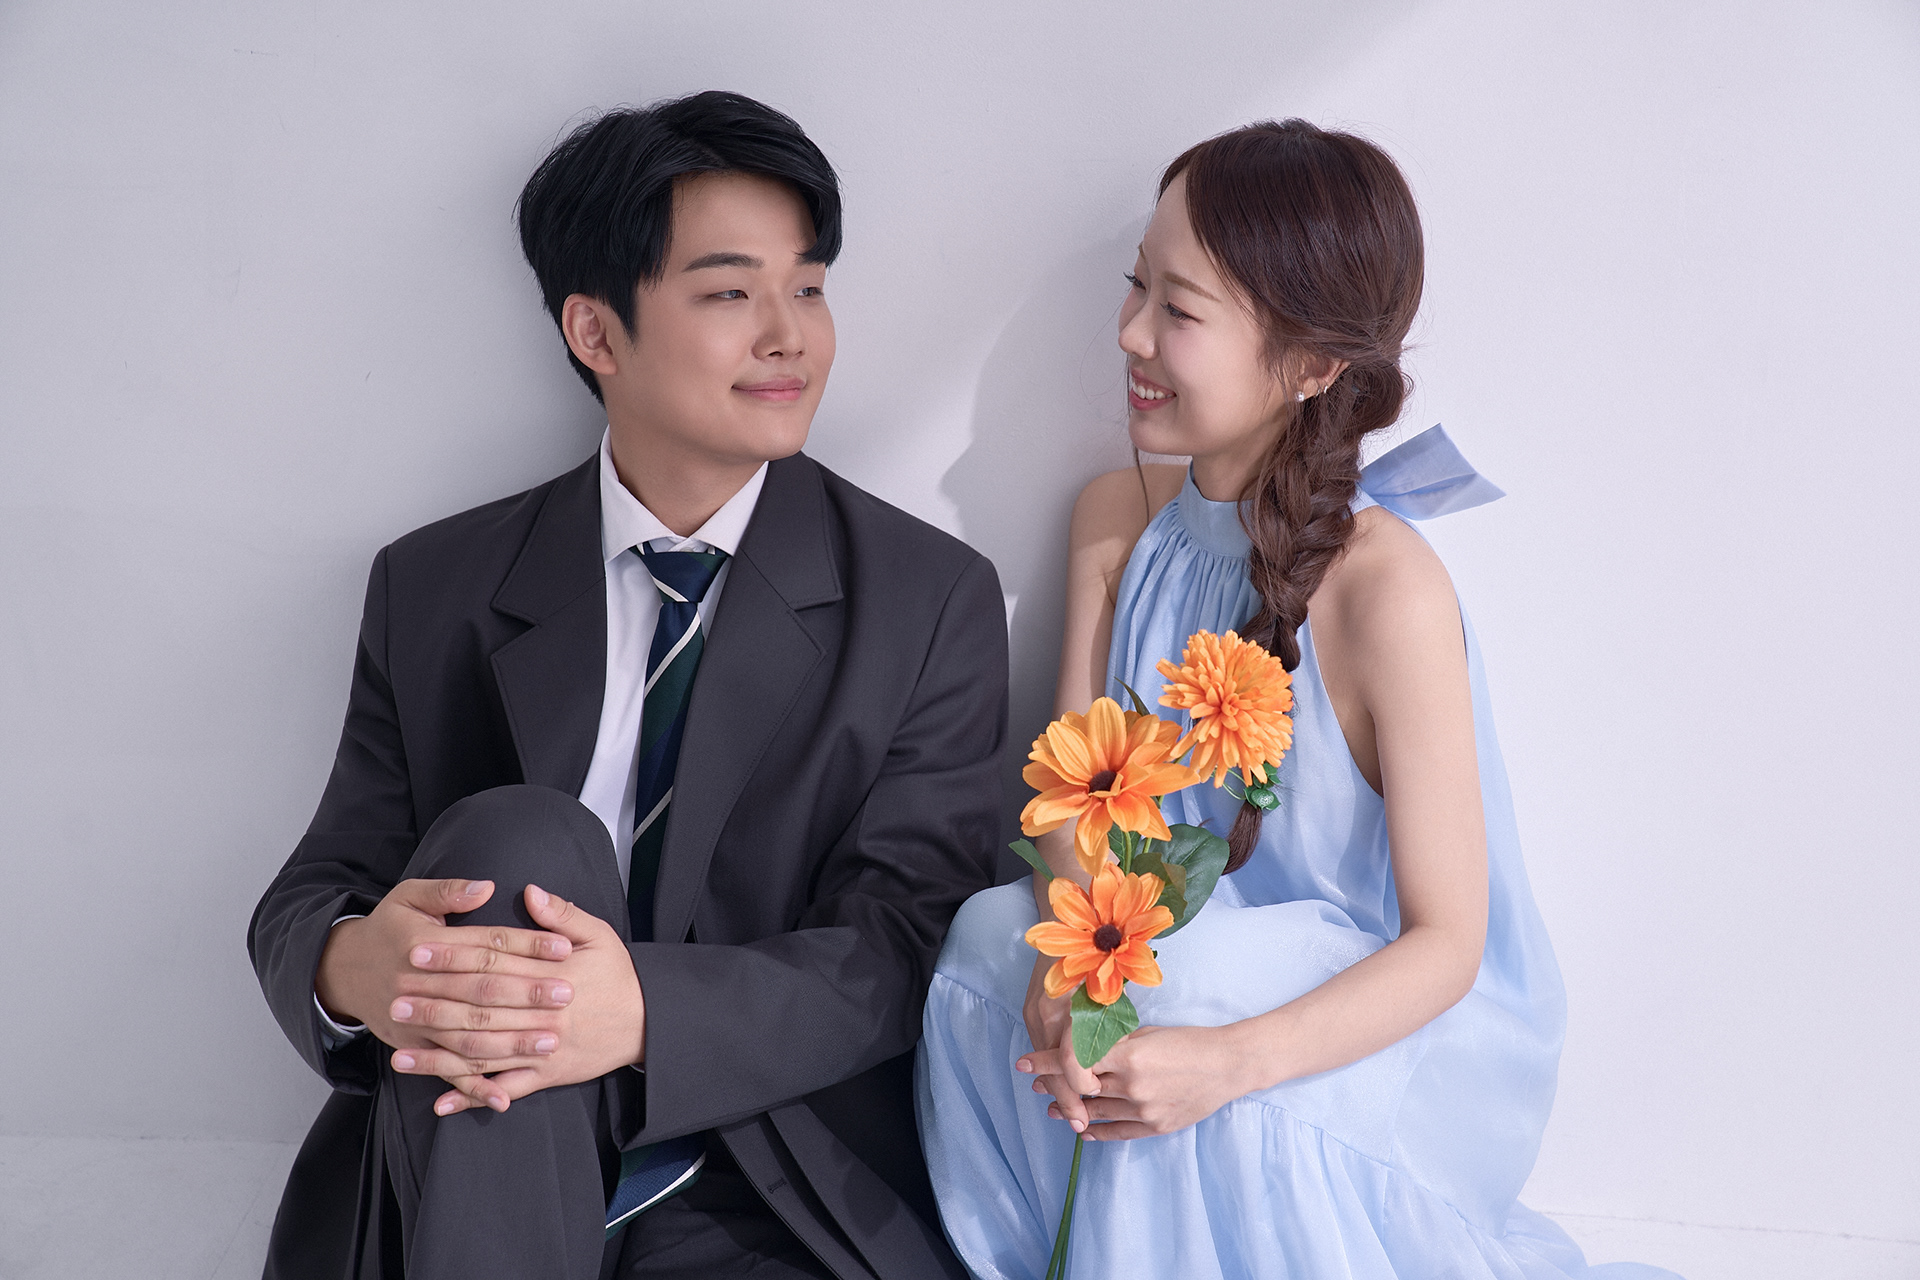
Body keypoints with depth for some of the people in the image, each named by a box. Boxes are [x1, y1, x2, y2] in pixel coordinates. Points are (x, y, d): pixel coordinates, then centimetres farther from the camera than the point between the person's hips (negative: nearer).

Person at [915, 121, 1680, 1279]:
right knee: (990, 935, -21)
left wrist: (1230, 1060, -37)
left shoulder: (1386, 588, -24)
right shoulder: (1118, 519, -3)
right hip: (1177, 945, 6)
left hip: (1382, 1015, -5)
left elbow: (1445, 941, -21)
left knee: (1187, 989, -33)